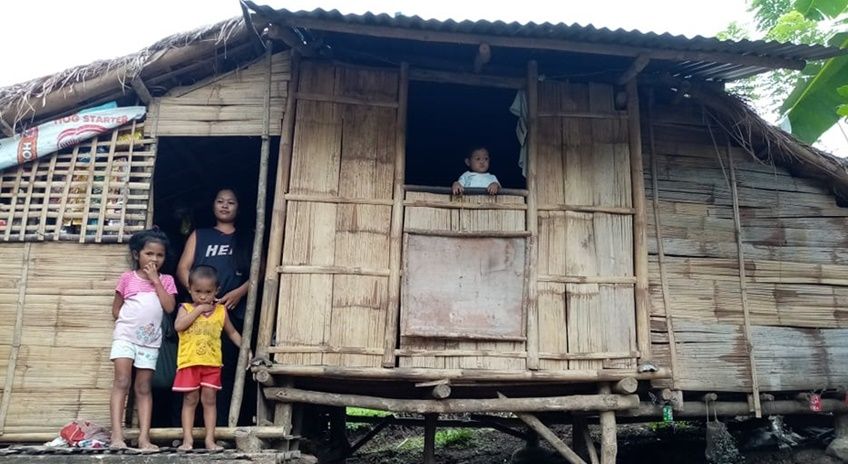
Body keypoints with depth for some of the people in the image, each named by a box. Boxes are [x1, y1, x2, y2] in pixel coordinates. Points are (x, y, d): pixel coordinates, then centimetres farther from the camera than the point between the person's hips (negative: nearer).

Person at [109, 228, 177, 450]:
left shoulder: (166, 281, 6)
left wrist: (155, 280, -8)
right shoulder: (128, 277, 3)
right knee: (122, 382, -12)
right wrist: (130, 320, -6)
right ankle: (117, 435, -14)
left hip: (150, 341, 2)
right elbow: (116, 310, 8)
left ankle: (144, 437, 4)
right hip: (125, 336, -2)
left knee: (143, 388, 6)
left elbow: (169, 307, -9)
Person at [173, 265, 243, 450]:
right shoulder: (186, 308, 0)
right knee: (190, 400, 5)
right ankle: (187, 439, 11)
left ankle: (210, 439, 11)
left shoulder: (220, 311, 5)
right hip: (189, 363, -1)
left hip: (212, 364, 2)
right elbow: (178, 326, -20)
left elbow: (232, 332, 15)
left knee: (209, 400, 6)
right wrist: (198, 310, -16)